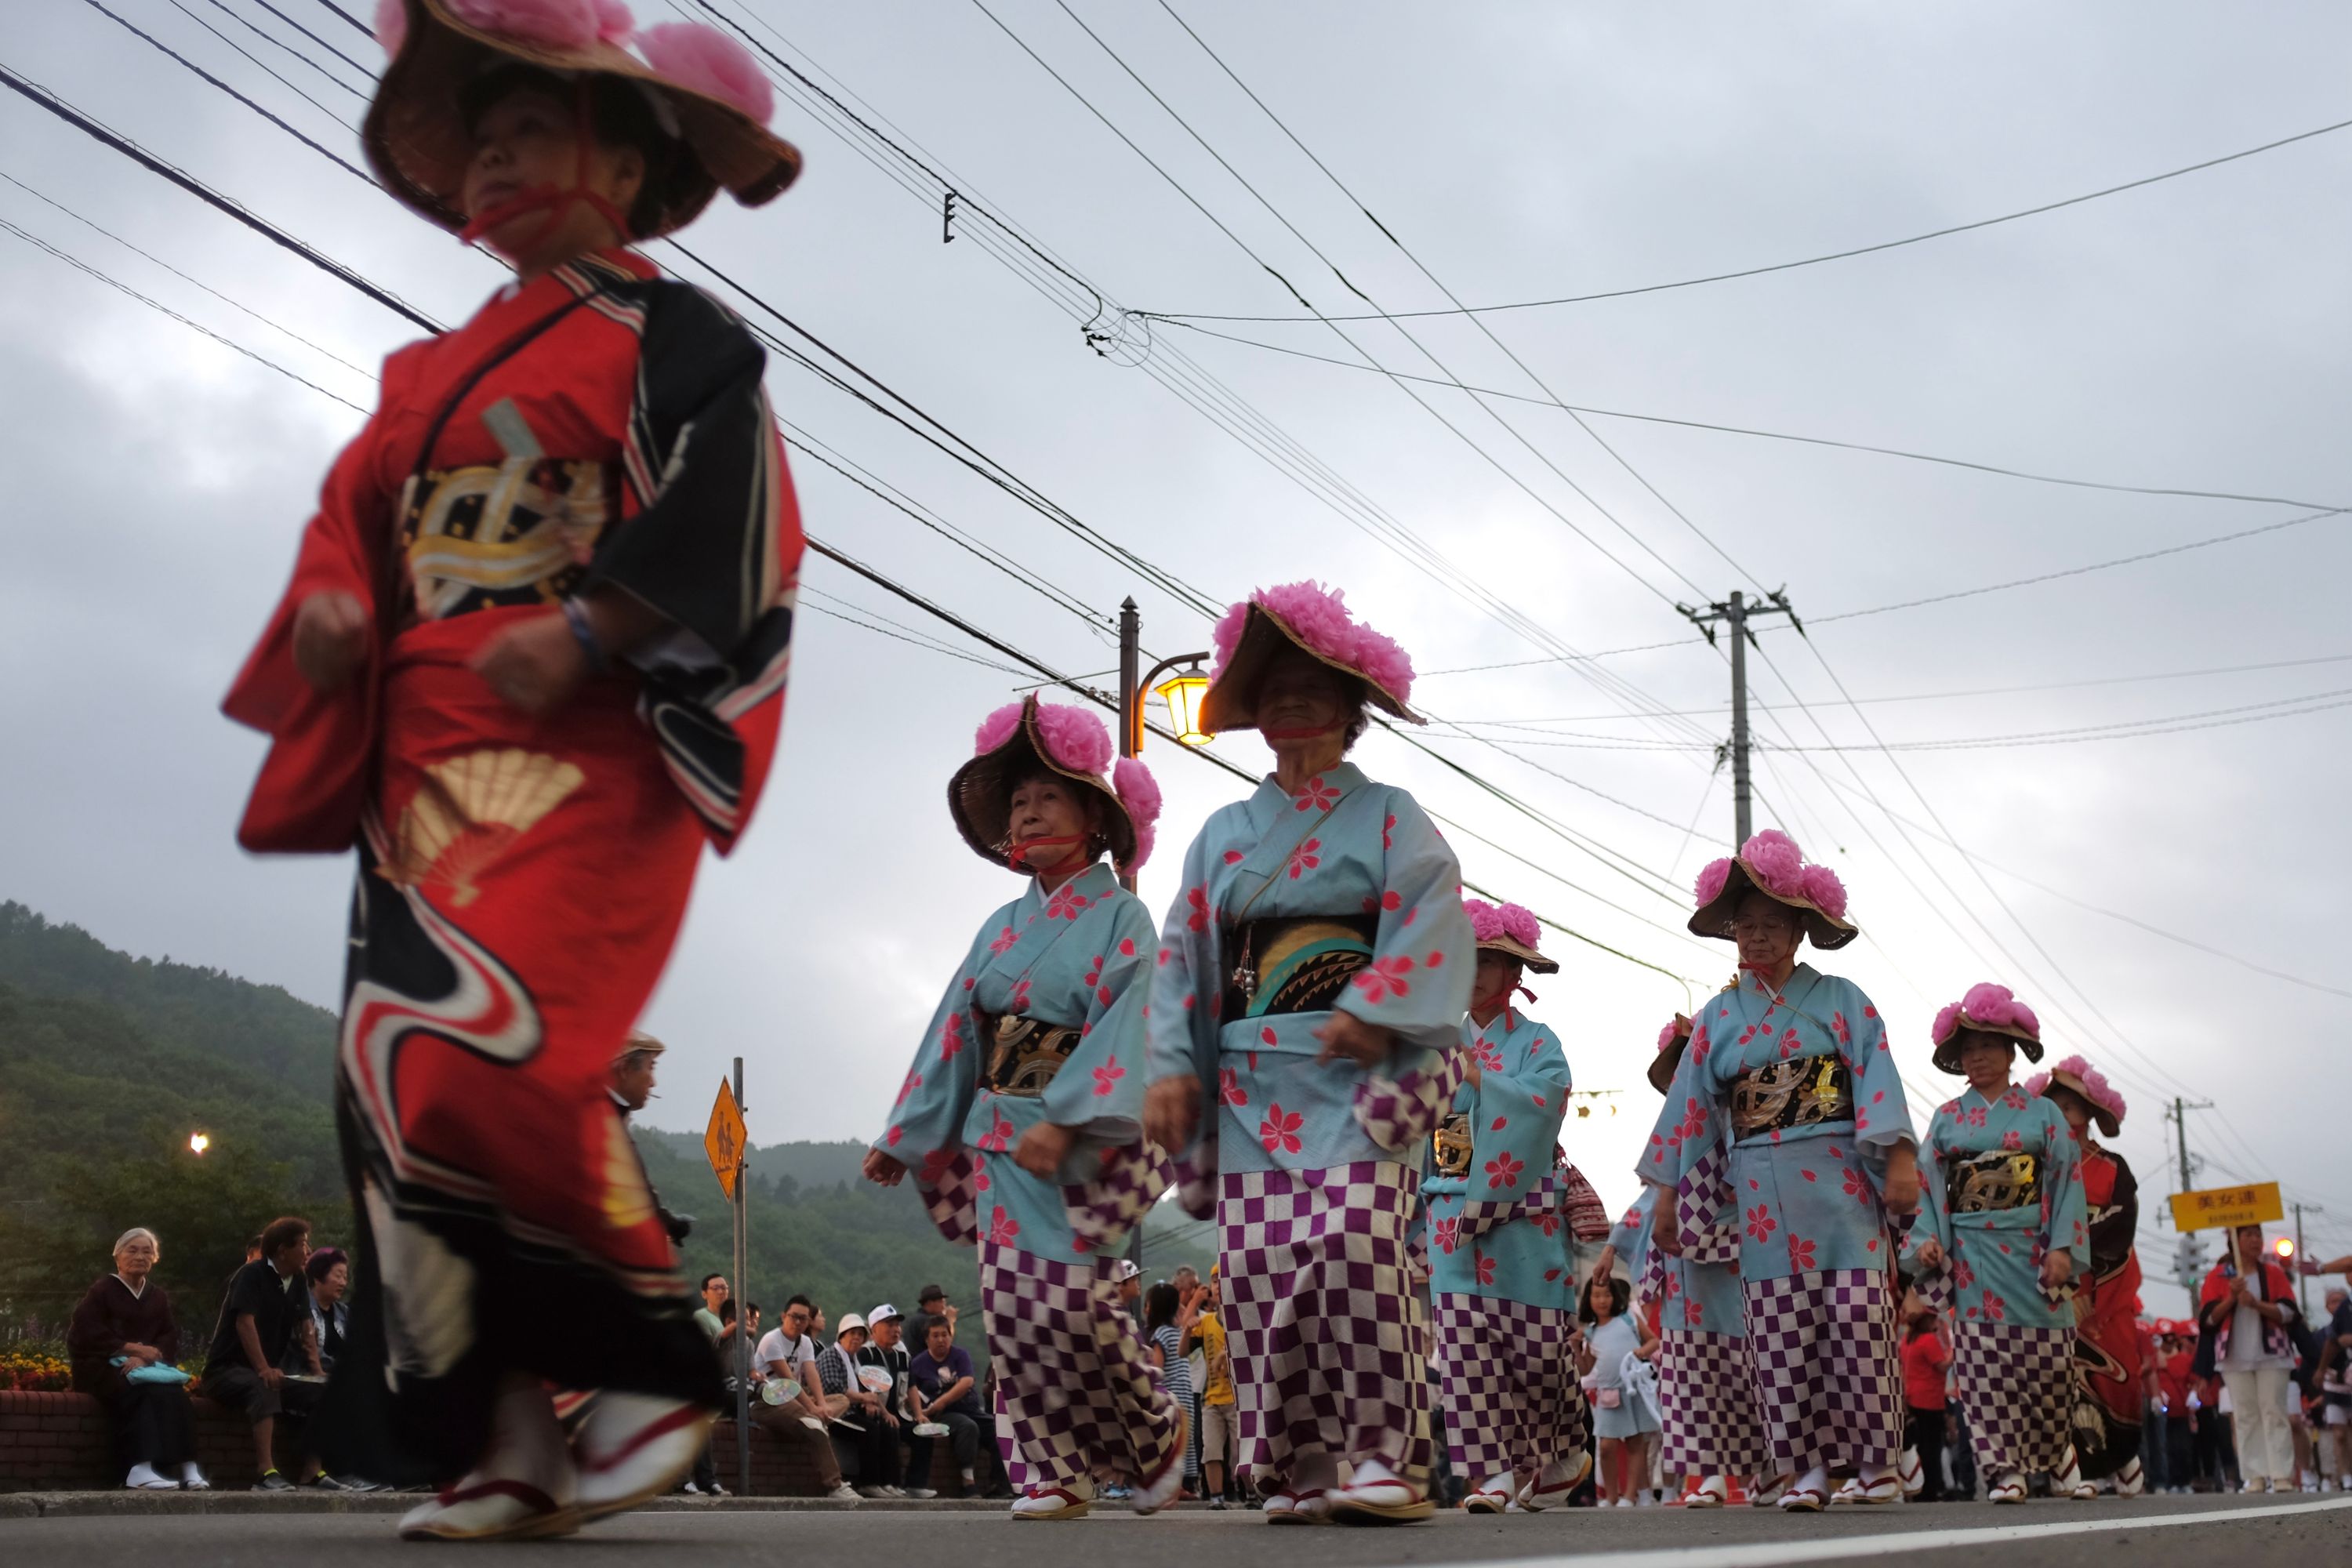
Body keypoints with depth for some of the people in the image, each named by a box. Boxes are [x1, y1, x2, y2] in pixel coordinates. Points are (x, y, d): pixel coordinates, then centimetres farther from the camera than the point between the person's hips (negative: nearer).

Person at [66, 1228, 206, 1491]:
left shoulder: (158, 1297, 19)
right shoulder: (102, 1290, 7)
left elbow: (170, 1337, 6)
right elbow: (85, 1332, -7)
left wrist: (145, 1357, -16)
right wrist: (132, 1348, -15)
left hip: (146, 1368, 3)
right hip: (103, 1366, -3)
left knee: (173, 1390, -31)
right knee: (146, 1389, -36)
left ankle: (186, 1468, -40)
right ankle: (140, 1469, -46)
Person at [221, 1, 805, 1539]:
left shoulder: (667, 338, 3)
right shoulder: (440, 368, 24)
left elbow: (737, 527, -10)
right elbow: (357, 509, 23)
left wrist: (585, 634, -19)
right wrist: (334, 598, 1)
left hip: (577, 755, -8)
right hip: (428, 764, 8)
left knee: (483, 1048, -23)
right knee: (399, 1076, -1)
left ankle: (659, 1366, -4)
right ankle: (511, 1443, 4)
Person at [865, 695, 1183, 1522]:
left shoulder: (1121, 918, -2)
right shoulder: (1004, 927, 16)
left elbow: (1123, 1024, -14)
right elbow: (955, 1031, 18)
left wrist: (1064, 1119, -26)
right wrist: (903, 1137, 16)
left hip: (1082, 1139, -6)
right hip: (999, 1136, 6)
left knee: (1068, 1304, -12)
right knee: (1013, 1308, 0)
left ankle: (1155, 1430, 11)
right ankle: (1052, 1471, 8)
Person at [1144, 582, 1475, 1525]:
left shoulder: (1388, 818, 10)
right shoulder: (1224, 834, 21)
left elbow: (1429, 924, -5)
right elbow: (1183, 953, 16)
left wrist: (1373, 1013, -19)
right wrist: (1173, 1066, 3)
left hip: (1359, 1077, -4)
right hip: (1251, 1084, 4)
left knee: (1355, 1249, -20)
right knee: (1259, 1267, -6)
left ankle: (1383, 1458, -16)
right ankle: (1295, 1471, 0)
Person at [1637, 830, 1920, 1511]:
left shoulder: (1841, 1001, 7)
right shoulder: (1718, 1017, 13)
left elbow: (1879, 1082, -2)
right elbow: (1690, 1108, 12)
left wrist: (1900, 1161, -15)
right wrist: (1667, 1196, 9)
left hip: (1840, 1184, -2)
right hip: (1760, 1195, 2)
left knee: (1859, 1322, -8)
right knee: (1780, 1338, -2)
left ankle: (1876, 1462, 1)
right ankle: (1806, 1468, 4)